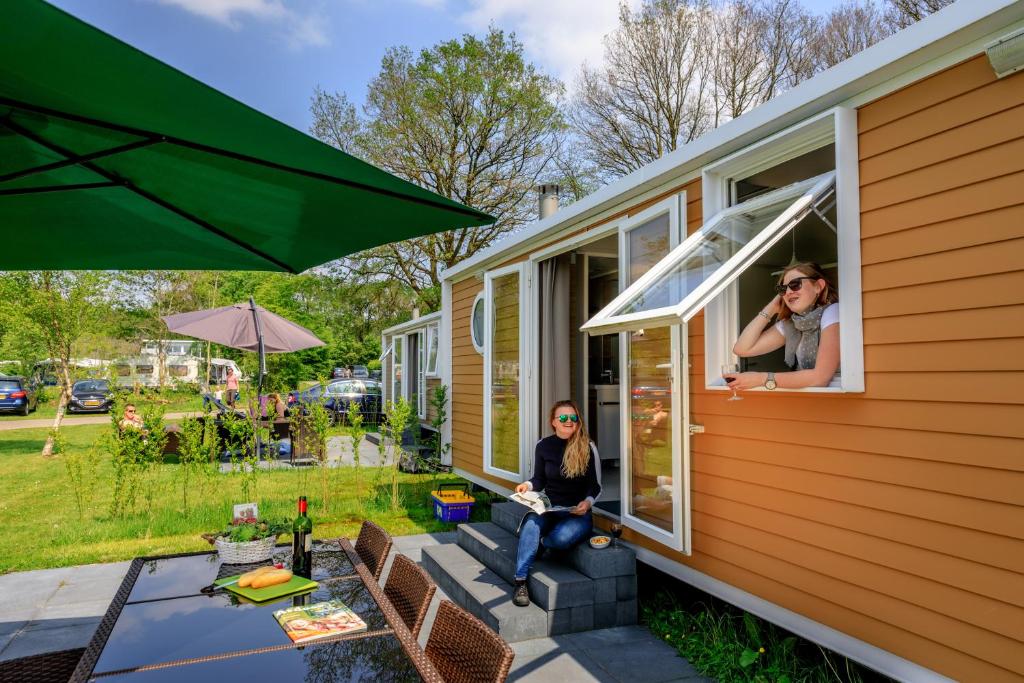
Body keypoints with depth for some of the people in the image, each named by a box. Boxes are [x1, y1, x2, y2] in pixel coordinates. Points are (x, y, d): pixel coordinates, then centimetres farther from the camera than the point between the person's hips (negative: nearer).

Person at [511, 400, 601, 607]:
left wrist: (587, 503, -20)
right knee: (531, 525, -32)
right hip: (549, 509, 2)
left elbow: (596, 486, 1)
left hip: (578, 513, -2)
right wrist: (527, 485, -9)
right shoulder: (543, 446, 3)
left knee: (562, 537, -34)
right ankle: (520, 581, -22)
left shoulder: (588, 447, -4)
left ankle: (540, 543, 2)